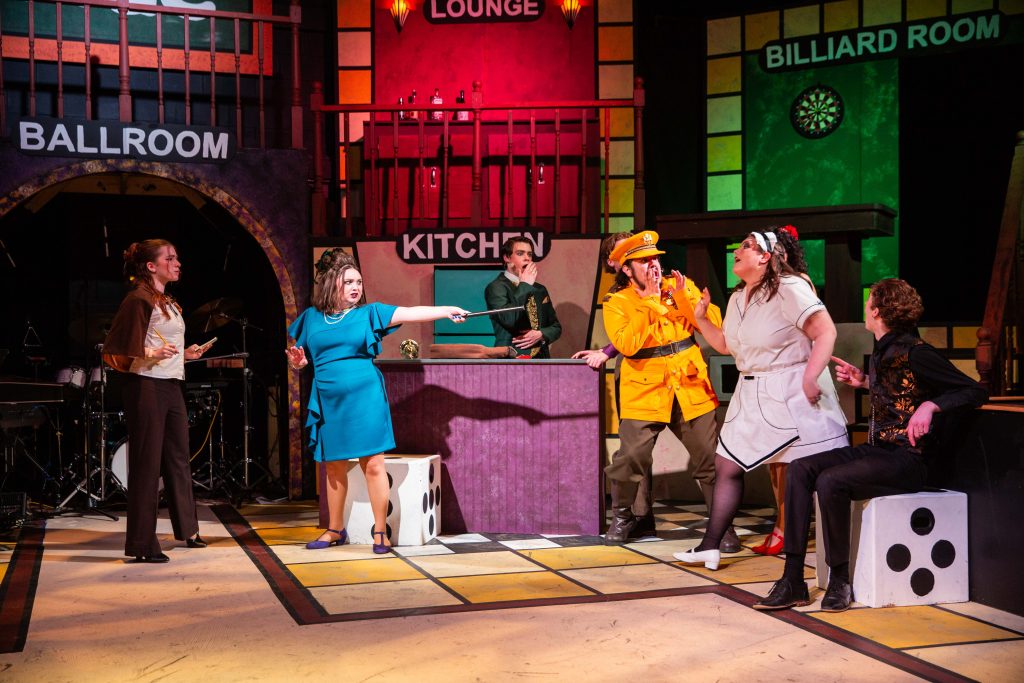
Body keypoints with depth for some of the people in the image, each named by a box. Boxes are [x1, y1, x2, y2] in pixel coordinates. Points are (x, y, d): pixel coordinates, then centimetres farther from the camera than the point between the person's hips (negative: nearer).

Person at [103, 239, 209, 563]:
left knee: (178, 458, 17)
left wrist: (185, 354, 14)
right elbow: (117, 352, -16)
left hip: (172, 385, 9)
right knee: (147, 464, -4)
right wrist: (152, 354, -26)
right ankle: (142, 545, 3)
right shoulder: (139, 299, -11)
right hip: (147, 387, -9)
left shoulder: (169, 302, 16)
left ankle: (187, 529, 30)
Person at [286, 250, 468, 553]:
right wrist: (296, 362, -10)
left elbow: (410, 313, -11)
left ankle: (380, 531, 5)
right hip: (329, 403, 3)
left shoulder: (369, 312, 0)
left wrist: (446, 310, -24)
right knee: (334, 468, 12)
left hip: (365, 400, -2)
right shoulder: (311, 317, 7)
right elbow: (298, 359, 14)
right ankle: (335, 530, 26)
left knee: (373, 465, -4)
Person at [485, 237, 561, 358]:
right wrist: (524, 285, -11)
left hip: (541, 358, 6)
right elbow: (508, 319, -20)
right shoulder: (495, 287, -4)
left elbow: (556, 327, 18)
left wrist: (541, 335, -4)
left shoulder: (540, 289, 16)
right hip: (511, 360, -5)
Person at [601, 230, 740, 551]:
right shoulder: (617, 303, -1)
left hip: (691, 389, 2)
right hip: (644, 393, -2)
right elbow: (626, 344, -19)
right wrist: (647, 301, -18)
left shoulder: (681, 287, 7)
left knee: (710, 460, 2)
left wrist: (684, 296, -15)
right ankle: (622, 517, 19)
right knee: (630, 459, -7)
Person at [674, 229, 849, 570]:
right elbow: (726, 344, 25)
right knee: (727, 466, 9)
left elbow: (826, 331, -18)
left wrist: (810, 379, -24)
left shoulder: (789, 289, -12)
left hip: (792, 395, -8)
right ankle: (709, 547, 18)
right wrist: (701, 318, 12)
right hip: (751, 396, 9)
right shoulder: (737, 299, 14)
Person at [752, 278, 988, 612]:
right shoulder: (881, 351, 12)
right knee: (800, 469, -9)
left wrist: (930, 406, -26)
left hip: (908, 458, -9)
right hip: (876, 450, 9)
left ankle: (840, 581, -14)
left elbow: (975, 391, -13)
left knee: (830, 481, -29)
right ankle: (793, 581, -12)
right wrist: (864, 382, 17)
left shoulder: (915, 352, -13)